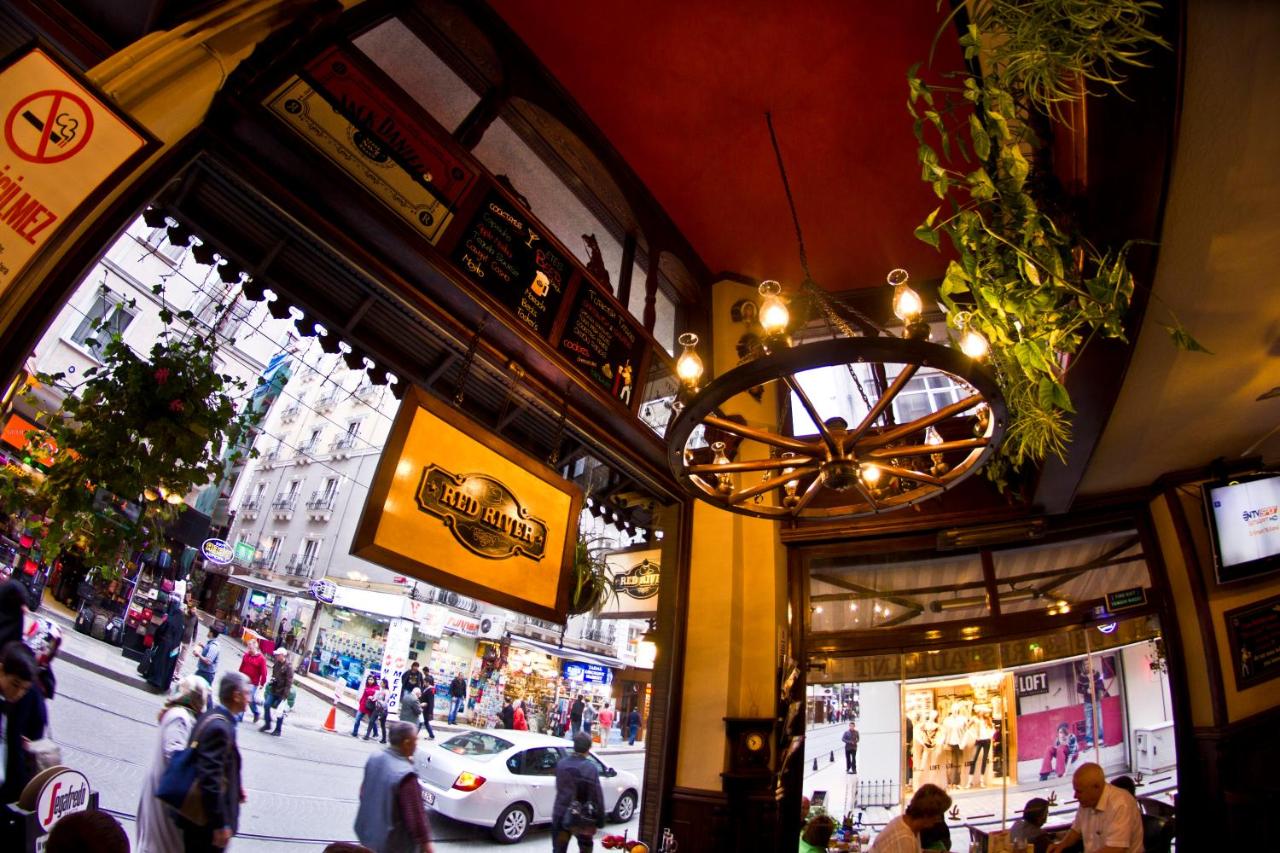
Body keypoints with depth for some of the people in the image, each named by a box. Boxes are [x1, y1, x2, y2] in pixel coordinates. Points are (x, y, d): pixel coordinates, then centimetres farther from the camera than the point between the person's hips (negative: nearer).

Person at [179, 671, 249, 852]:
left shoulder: (212, 717, 4)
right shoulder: (219, 727, -27)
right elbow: (209, 778, -28)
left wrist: (234, 788, 14)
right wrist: (220, 824, -24)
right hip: (206, 819, -9)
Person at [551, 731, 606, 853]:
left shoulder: (561, 764, -4)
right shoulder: (591, 768, -16)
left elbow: (559, 788, 9)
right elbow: (597, 796, -13)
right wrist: (600, 820, -4)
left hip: (560, 816, 2)